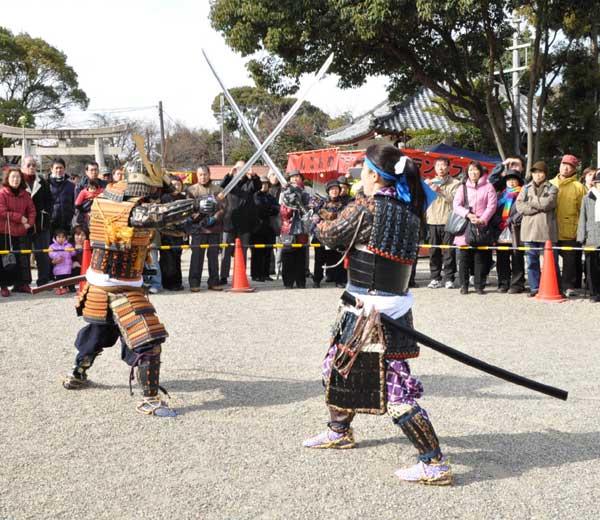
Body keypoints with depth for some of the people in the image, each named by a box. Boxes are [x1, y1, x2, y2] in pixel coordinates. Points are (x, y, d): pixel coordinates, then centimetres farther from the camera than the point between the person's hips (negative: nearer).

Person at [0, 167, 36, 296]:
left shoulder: (25, 194, 8)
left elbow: (32, 210, 8)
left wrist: (29, 222, -10)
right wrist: (20, 218, -14)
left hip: (21, 232, 5)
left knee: (22, 259, 9)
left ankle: (21, 283, 18)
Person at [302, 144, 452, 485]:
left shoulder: (366, 207, -15)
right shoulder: (410, 210, 6)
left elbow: (331, 235, -2)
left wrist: (320, 223, 19)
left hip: (370, 312, -9)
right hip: (395, 305, 9)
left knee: (396, 392, -7)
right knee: (337, 365, 26)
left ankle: (436, 464, -4)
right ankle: (340, 431, 44)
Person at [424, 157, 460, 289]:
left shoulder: (455, 183, 7)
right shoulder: (429, 182, 20)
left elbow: (454, 199, -7)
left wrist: (440, 191, -16)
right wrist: (427, 186, -4)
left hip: (448, 221, -3)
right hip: (433, 220, 3)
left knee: (448, 251, -5)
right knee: (434, 251, 2)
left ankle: (448, 278, 0)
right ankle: (435, 278, 8)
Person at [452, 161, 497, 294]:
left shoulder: (488, 187, 8)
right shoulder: (463, 188, 14)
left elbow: (492, 206, -1)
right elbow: (456, 205, 4)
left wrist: (483, 219, -15)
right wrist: (468, 214, -13)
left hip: (482, 226, -2)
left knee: (480, 257, -1)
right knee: (464, 257, 0)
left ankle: (479, 285, 5)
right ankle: (464, 285, 7)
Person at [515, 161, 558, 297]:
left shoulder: (552, 189, 7)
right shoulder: (526, 188, 15)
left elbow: (547, 203, -12)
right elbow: (519, 206, 0)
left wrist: (530, 203, -1)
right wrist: (538, 207, -9)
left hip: (546, 230, -3)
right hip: (529, 229, 3)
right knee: (531, 261, 7)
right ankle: (534, 287, 14)